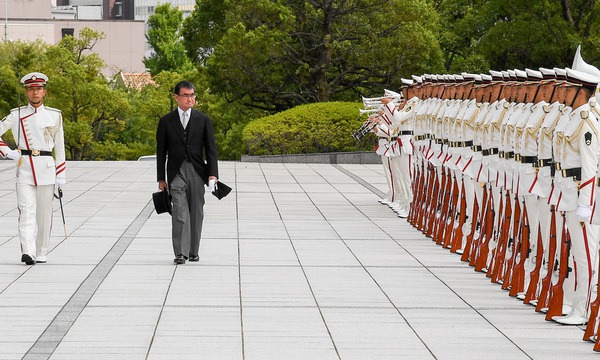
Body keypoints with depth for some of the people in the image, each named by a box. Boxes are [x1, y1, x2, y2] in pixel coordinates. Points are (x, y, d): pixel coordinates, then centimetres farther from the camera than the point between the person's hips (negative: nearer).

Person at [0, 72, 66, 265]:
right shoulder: (17, 115, 5)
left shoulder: (55, 115, 7)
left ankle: (41, 253, 15)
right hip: (24, 168, -1)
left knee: (44, 214, 5)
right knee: (26, 212, -13)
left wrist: (61, 175, 5)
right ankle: (28, 252, -23)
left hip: (47, 168, 1)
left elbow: (59, 147, 9)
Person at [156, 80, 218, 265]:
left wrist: (212, 173, -7)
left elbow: (211, 149, 4)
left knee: (196, 213, 7)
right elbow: (161, 151, 7)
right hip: (176, 172, -2)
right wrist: (161, 178, 3)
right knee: (179, 213, -13)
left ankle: (193, 251, 18)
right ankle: (180, 253, -16)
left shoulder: (203, 120, 6)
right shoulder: (166, 121, 4)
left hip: (197, 171, 2)